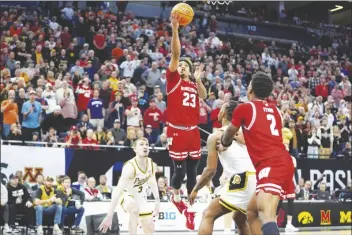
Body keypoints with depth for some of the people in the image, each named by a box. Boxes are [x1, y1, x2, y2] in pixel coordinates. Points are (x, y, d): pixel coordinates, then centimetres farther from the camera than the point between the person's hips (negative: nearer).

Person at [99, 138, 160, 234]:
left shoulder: (152, 165, -13)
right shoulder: (130, 167, -34)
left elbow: (152, 182, 9)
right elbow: (118, 191, -39)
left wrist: (157, 201, 7)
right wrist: (109, 216, -44)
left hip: (140, 196, 7)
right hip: (125, 194, -7)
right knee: (135, 209, -40)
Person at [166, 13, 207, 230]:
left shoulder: (194, 85, 17)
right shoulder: (173, 80, 3)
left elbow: (204, 96, -2)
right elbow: (175, 54, -8)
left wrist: (198, 80, -10)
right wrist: (175, 29, -18)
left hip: (193, 131, 4)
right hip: (177, 130, -4)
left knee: (192, 171, 5)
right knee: (179, 170, -3)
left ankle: (189, 208, 14)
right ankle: (176, 196, 26)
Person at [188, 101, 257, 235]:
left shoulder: (215, 136, 6)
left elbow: (211, 170, 4)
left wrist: (195, 189, 15)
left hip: (243, 182, -7)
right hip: (257, 181, 7)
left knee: (208, 215, 7)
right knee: (239, 219, 31)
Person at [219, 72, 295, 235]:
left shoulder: (244, 108, 4)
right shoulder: (275, 110, 22)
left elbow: (229, 134, 21)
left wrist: (223, 145, 44)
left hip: (271, 164, -8)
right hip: (282, 161, 8)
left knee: (267, 215, -28)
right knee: (252, 211, 22)